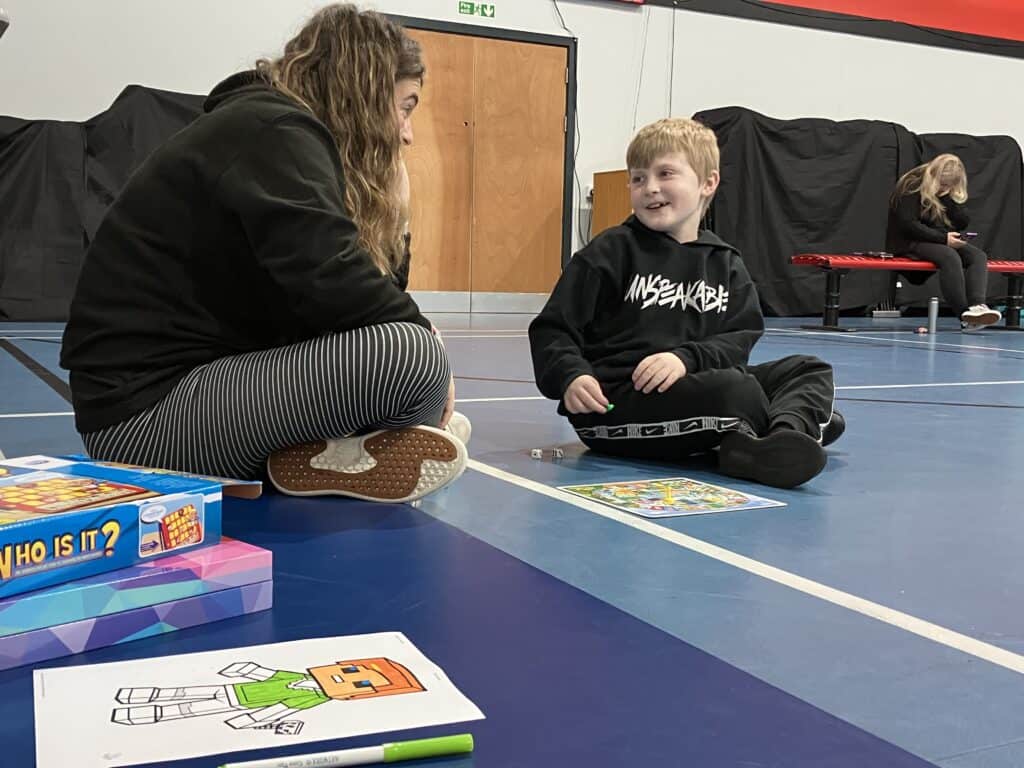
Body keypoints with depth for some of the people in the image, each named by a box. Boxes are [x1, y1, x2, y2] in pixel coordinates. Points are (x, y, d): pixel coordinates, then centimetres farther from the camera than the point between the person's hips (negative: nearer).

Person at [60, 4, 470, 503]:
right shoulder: (272, 131, -12)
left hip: (200, 378, 11)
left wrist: (388, 215, 7)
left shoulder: (282, 134, 18)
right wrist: (423, 337, -10)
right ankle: (313, 460, -2)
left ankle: (302, 452, 3)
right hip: (147, 409, -11)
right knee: (414, 356, -25)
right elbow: (332, 287, -26)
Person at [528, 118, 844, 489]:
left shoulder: (725, 263, 13)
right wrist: (571, 377, -23)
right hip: (612, 402, -6)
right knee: (735, 390, -31)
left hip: (692, 383, 7)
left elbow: (740, 339, 2)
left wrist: (687, 357, -18)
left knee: (809, 369, 2)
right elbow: (552, 330, -3)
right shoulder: (610, 252, 0)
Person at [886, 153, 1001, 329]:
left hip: (943, 241, 7)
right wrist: (943, 238, -21)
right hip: (910, 243, -7)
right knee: (950, 256, -34)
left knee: (978, 255, -18)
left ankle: (977, 305, -40)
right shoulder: (912, 186, -9)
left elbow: (964, 222, 4)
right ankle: (965, 315, -37)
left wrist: (948, 196, -9)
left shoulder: (950, 191, 12)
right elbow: (908, 224, -18)